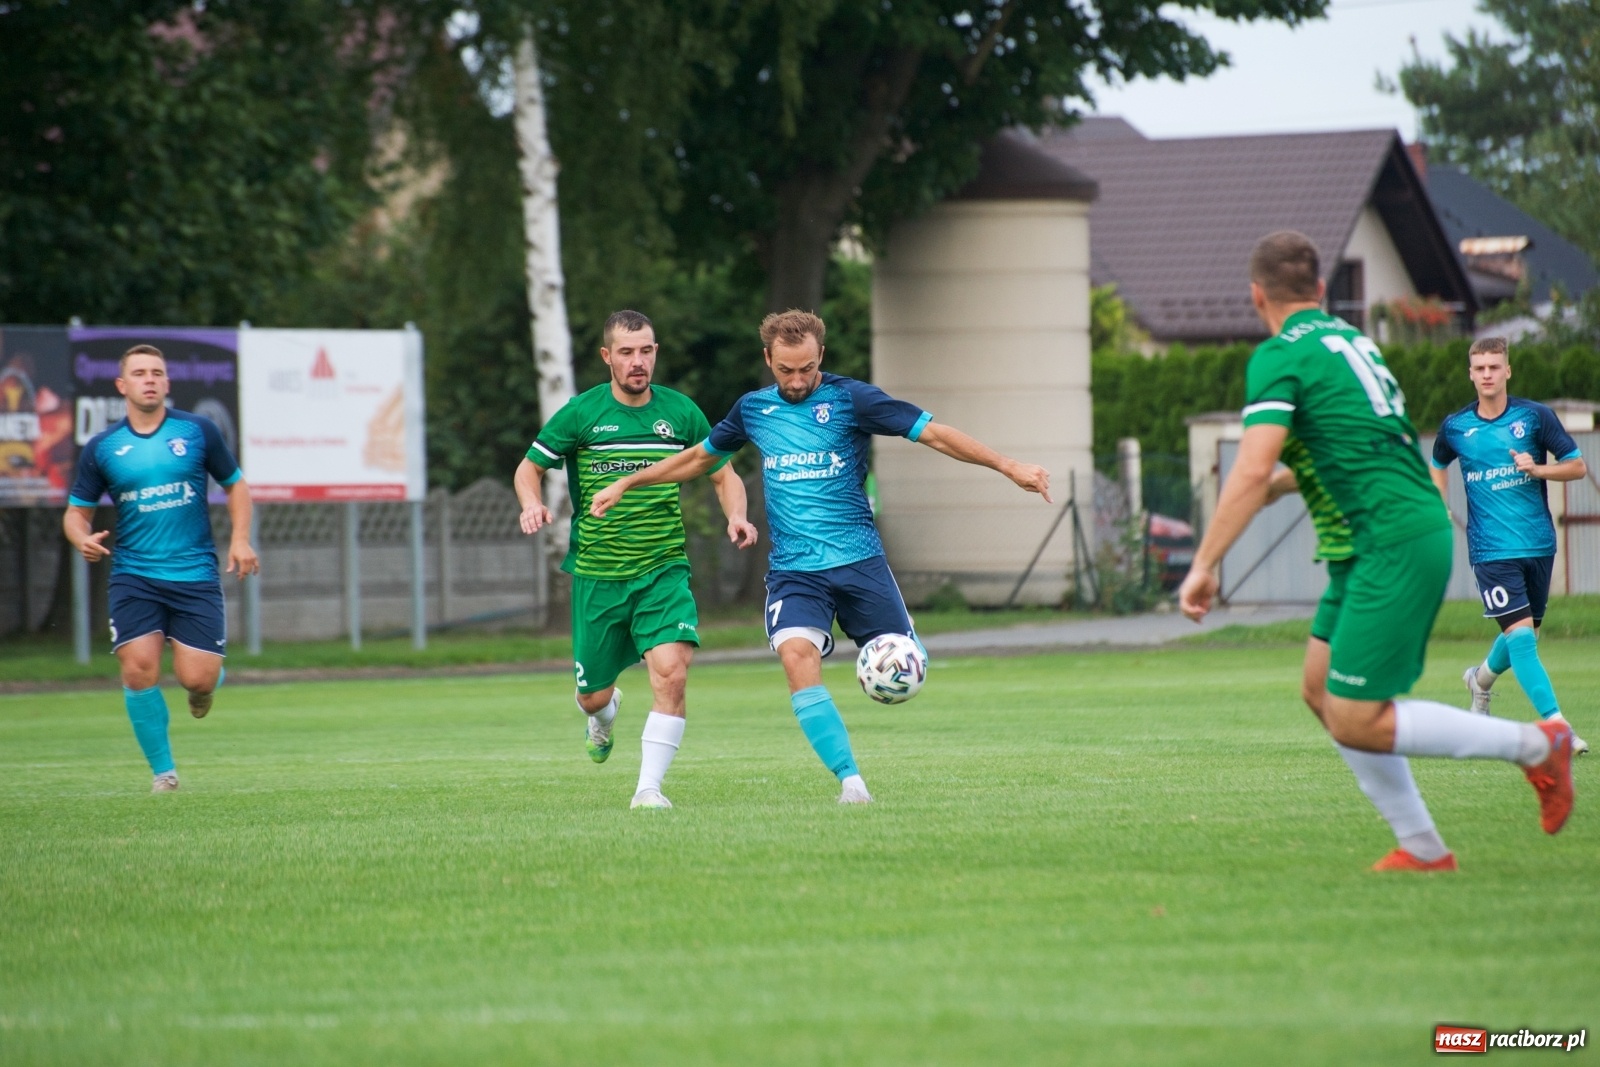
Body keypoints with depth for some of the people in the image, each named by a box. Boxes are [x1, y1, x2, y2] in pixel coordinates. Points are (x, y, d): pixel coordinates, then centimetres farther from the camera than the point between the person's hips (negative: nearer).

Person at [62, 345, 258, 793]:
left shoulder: (198, 431, 2)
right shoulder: (102, 448, 3)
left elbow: (235, 485, 13)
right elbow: (77, 510, 10)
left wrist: (240, 539, -1)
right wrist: (83, 538, -13)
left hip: (194, 573, -1)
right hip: (133, 576, 1)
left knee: (196, 678, -9)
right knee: (139, 669, -15)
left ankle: (205, 685, 31)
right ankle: (163, 770, 1)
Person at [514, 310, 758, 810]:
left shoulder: (680, 411, 2)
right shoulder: (581, 412, -3)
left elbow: (724, 474, 12)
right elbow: (528, 468, 7)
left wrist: (736, 516, -8)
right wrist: (532, 504, -15)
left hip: (664, 571, 0)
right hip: (596, 575, 0)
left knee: (671, 671, -23)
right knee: (593, 695, 9)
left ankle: (649, 787, -14)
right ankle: (604, 714, 48)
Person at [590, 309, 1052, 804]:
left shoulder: (851, 398, -3)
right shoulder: (753, 409, 9)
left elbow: (934, 434, -7)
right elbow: (699, 457, 26)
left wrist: (1008, 466, -15)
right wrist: (625, 484, 27)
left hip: (859, 561, -1)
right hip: (793, 572, 1)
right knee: (797, 655, -25)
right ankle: (850, 781, -24)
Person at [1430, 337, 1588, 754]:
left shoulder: (1535, 416, -2)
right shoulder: (1455, 427, 2)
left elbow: (1577, 466, -1)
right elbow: (1437, 465, 23)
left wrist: (1537, 469, -18)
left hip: (1538, 544, 2)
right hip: (1491, 549, -2)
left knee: (1524, 636, 13)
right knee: (1521, 634, -15)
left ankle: (1482, 678, 46)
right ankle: (1557, 726, -17)